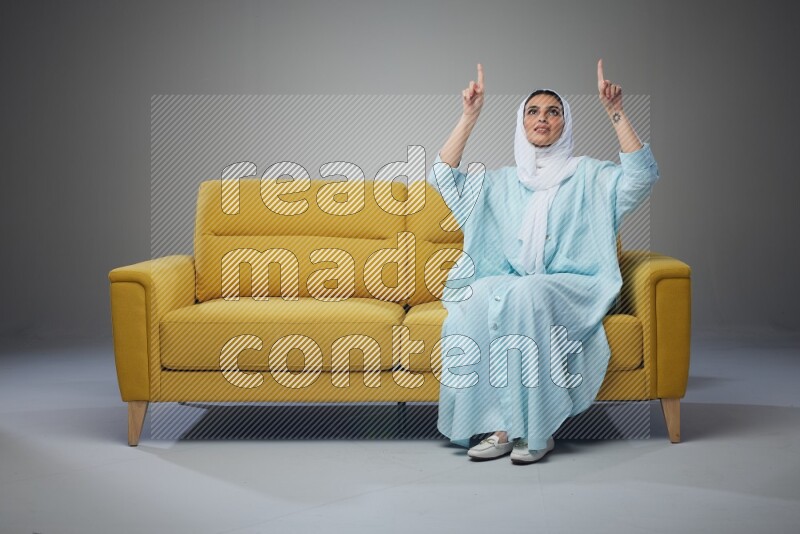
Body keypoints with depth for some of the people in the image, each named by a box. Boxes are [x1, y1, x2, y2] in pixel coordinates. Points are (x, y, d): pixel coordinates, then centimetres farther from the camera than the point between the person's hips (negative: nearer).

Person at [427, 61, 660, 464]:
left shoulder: (587, 175, 13)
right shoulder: (502, 182, 20)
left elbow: (642, 176, -5)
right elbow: (442, 177, 7)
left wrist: (615, 113, -12)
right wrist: (469, 116, 1)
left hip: (570, 287, -2)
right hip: (508, 280, 3)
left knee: (525, 295, -37)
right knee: (474, 302, -33)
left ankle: (536, 430, -30)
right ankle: (502, 426, -29)